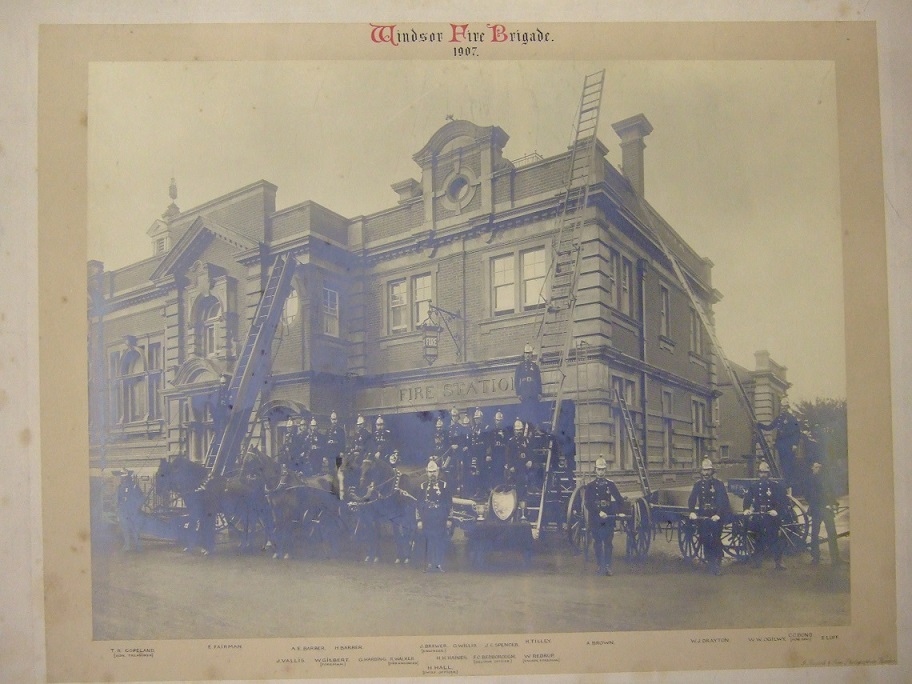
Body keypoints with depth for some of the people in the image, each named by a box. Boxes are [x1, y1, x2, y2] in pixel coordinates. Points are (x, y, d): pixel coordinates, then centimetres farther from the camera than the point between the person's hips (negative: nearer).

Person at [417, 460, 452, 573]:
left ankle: (439, 564, 6)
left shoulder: (444, 485, 3)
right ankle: (430, 564, 10)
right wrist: (419, 520, 5)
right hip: (427, 520, 1)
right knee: (430, 541, 4)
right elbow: (420, 504, 9)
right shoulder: (423, 486, 7)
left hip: (440, 519, -1)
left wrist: (449, 519, -1)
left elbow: (449, 503, 4)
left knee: (440, 541, 0)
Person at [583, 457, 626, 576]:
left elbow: (620, 501, 10)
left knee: (608, 543, -3)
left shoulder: (611, 485, 8)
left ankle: (608, 566, 0)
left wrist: (615, 512, -6)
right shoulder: (590, 486, 3)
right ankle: (601, 566, 9)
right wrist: (599, 512, -19)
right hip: (595, 519, -1)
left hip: (609, 519, 1)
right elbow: (588, 503, -7)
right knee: (597, 543, 2)